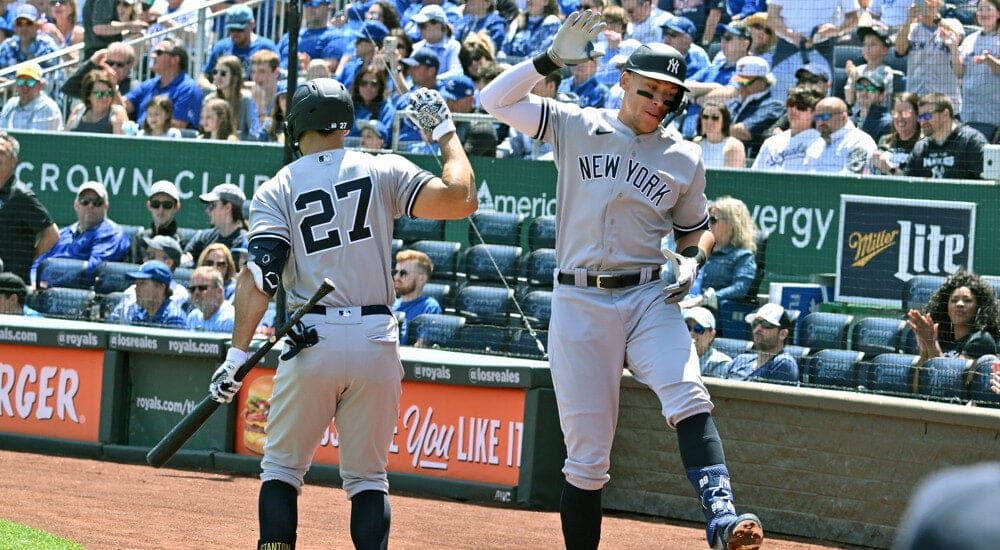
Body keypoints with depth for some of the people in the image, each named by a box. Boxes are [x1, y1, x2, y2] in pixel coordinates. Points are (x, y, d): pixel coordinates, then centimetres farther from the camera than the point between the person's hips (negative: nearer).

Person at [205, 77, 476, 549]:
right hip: (376, 341, 1)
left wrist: (237, 356, -13)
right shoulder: (383, 171, 3)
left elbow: (259, 274, -9)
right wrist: (444, 130, 8)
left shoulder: (277, 190, 3)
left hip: (311, 342, -1)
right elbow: (459, 199, -7)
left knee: (281, 469, 13)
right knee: (368, 478, 10)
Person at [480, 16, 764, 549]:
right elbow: (495, 99, 0)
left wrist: (692, 259, 0)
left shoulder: (684, 159, 9)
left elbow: (696, 228, 22)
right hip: (579, 304, -1)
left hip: (649, 299, 1)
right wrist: (552, 59, -9)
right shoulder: (575, 127, 5)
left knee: (689, 398, -27)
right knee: (586, 457, -1)